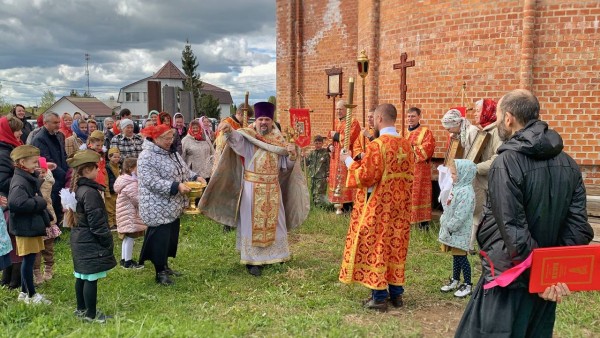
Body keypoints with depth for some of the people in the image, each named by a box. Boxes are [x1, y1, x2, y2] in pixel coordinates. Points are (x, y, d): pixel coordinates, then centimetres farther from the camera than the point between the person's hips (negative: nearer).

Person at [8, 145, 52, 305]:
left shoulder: (29, 178, 12)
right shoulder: (19, 182, -20)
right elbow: (16, 203, -36)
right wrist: (39, 202, -23)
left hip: (33, 226, 10)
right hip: (26, 227, -10)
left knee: (29, 260, 16)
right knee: (28, 260, 0)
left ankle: (24, 292, 27)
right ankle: (31, 295, 11)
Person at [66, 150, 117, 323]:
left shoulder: (77, 188, 8)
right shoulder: (90, 192, -22)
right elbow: (96, 222, -21)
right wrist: (108, 241, -12)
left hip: (79, 239, 10)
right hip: (91, 242, -10)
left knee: (82, 276, 19)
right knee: (91, 278, -1)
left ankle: (81, 309, 31)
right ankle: (91, 314, 8)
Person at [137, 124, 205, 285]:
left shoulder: (172, 153, 9)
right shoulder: (146, 157, -18)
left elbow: (184, 171, 14)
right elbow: (152, 182, -26)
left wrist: (195, 177, -7)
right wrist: (176, 186, -31)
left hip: (173, 206, 8)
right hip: (158, 208, -8)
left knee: (171, 237, 16)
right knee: (160, 238, 0)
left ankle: (165, 265, 33)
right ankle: (160, 272, 15)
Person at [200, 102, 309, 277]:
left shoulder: (278, 140, 6)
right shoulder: (247, 137, -6)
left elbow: (287, 164, 9)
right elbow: (236, 137, -29)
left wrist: (292, 153, -12)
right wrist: (229, 129, -51)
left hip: (273, 188, 4)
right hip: (252, 187, -4)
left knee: (273, 222, 13)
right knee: (252, 222, 1)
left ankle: (272, 255, 30)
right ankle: (253, 260, 10)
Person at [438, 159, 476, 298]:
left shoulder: (466, 192, -22)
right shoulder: (455, 188, 10)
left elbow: (461, 214, -26)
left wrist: (450, 227, -19)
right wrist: (443, 221, 10)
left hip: (460, 231, -9)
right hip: (450, 229, 9)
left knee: (461, 257, 0)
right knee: (455, 256, 19)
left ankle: (468, 285, 12)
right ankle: (455, 280, 30)